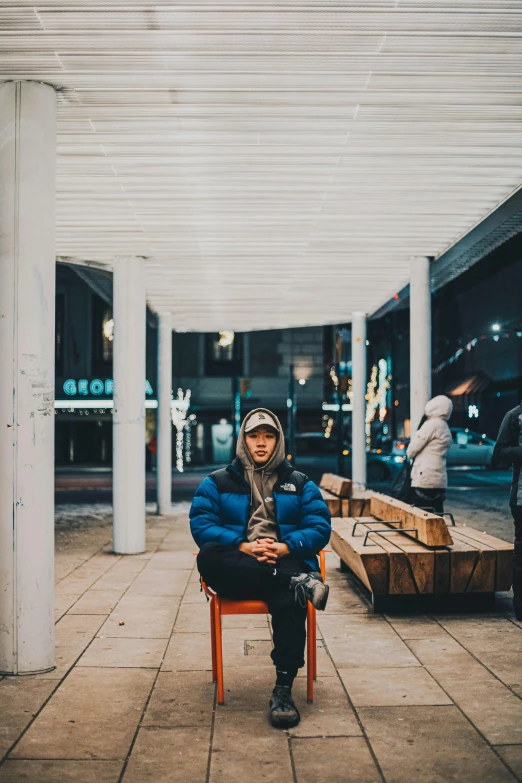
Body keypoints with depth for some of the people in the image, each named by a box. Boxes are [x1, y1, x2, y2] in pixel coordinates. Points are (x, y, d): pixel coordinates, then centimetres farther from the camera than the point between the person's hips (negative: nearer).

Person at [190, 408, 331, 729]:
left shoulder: (300, 484, 18)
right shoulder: (217, 482, 15)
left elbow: (320, 528, 5)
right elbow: (200, 524, 0)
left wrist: (284, 547, -14)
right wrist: (243, 547, -16)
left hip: (286, 563, -1)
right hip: (236, 571, 1)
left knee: (290, 600, -37)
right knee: (207, 556, -34)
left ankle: (284, 690, -30)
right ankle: (301, 582, -36)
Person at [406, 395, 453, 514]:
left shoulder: (432, 424, -8)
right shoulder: (446, 429, 20)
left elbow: (411, 450, -7)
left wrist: (409, 454, 13)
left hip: (425, 479, -9)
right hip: (440, 481, 9)